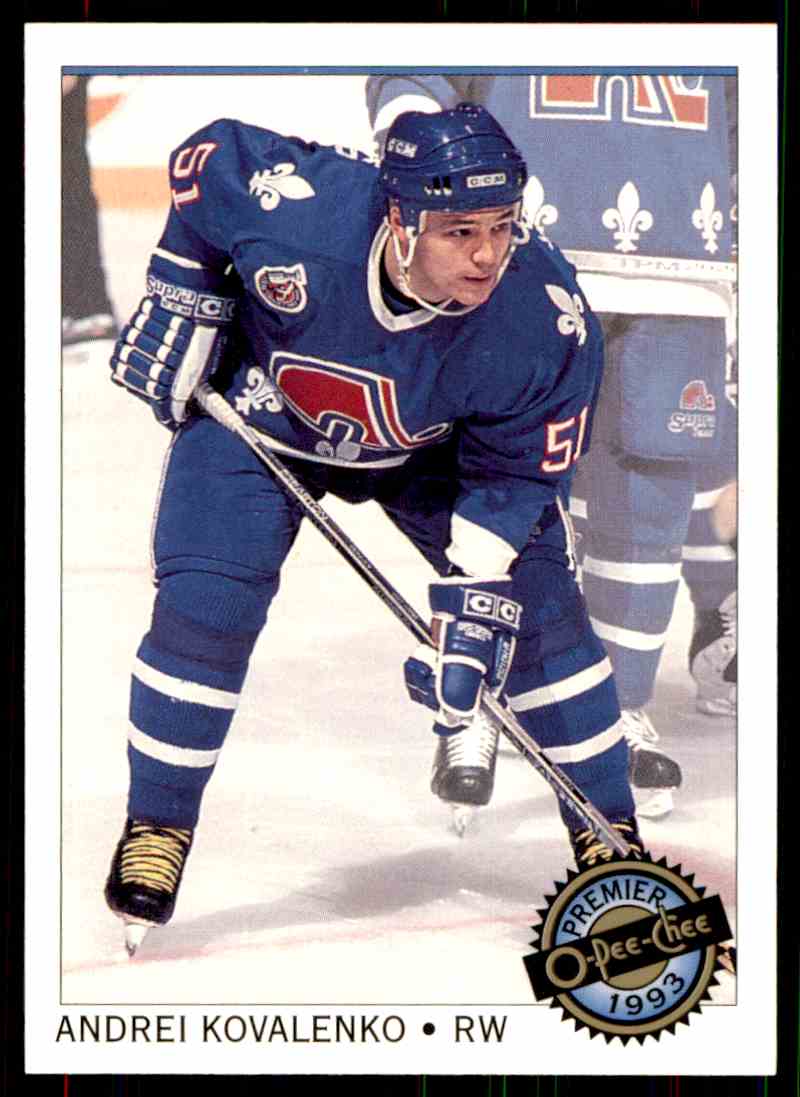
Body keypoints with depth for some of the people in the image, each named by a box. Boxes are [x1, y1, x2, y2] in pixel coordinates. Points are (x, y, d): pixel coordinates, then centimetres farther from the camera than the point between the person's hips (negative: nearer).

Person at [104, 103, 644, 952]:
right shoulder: (298, 209, -39)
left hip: (432, 448, 1)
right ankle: (157, 826, 8)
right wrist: (181, 295, -14)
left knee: (537, 604, -8)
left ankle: (606, 833, 9)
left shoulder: (547, 320, -33)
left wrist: (475, 602, -27)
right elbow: (205, 156, -16)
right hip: (259, 417, -1)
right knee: (203, 606, -14)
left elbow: (514, 474, -20)